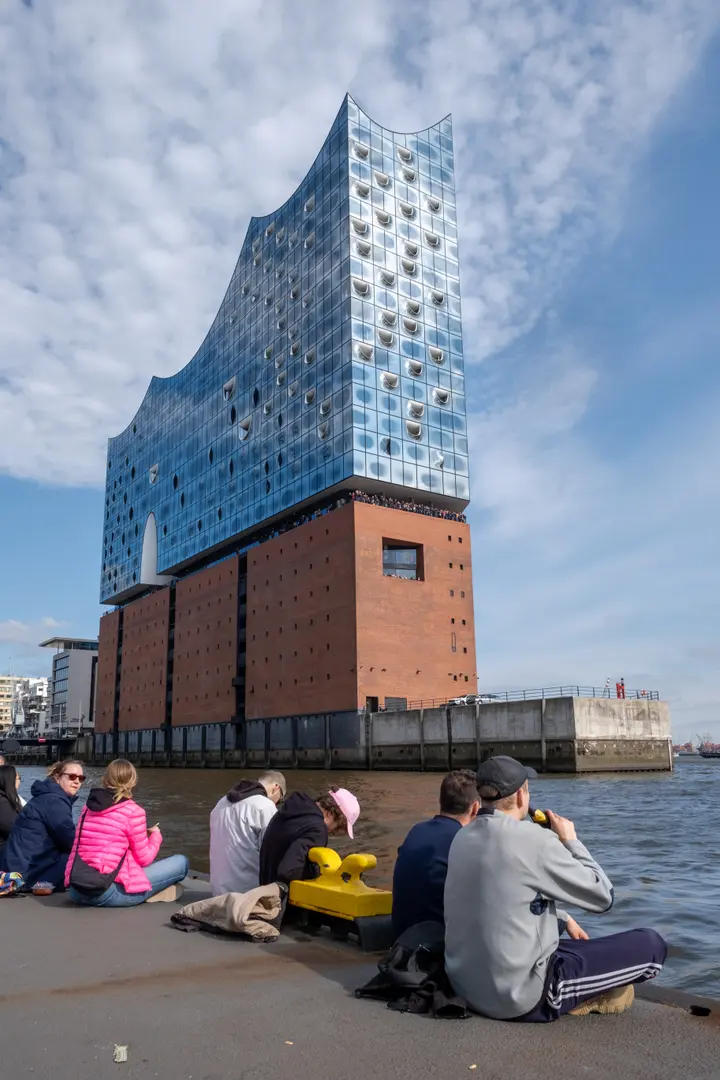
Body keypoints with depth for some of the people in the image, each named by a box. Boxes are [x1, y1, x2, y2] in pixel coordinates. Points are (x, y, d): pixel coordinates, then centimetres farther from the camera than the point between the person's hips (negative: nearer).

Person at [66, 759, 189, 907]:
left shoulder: (88, 807, 11)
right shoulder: (133, 811, -7)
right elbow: (144, 859, -1)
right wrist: (155, 836, 18)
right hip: (109, 893, -7)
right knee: (181, 862, 4)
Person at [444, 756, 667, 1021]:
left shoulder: (463, 839, 2)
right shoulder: (533, 840, -20)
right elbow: (602, 896, -9)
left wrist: (563, 920, 21)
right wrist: (571, 840, 3)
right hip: (524, 996, -8)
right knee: (651, 945, 2)